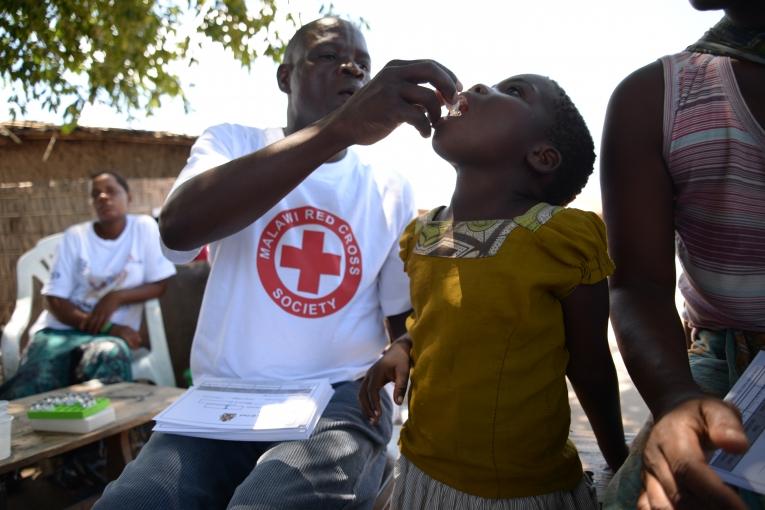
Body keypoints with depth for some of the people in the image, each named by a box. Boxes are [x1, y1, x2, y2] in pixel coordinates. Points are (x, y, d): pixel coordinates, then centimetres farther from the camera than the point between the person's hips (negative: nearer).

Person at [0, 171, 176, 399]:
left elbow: (161, 284, 2)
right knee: (25, 393, -28)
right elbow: (55, 299, -2)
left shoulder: (144, 227, 2)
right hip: (61, 329, 1)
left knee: (109, 355, -38)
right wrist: (107, 327, -15)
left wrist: (116, 298, -15)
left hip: (112, 334, -1)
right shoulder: (75, 236, 4)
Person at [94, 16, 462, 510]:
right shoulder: (229, 143, 3)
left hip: (341, 400, 0)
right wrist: (339, 129, -32)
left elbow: (407, 319, 12)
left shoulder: (392, 193, 7)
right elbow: (177, 227, -21)